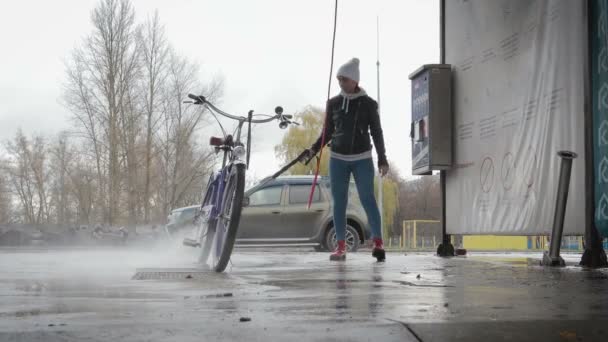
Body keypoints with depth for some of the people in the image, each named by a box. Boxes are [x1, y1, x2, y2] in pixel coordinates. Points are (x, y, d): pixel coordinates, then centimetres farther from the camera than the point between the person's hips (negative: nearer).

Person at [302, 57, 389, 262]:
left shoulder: (368, 104, 0)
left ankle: (378, 243, -6)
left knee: (367, 199, -9)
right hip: (338, 159, 3)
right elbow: (327, 133, 11)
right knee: (339, 202, 2)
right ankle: (341, 247, 6)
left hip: (362, 159, -2)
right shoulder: (333, 103, 5)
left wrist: (382, 159, -3)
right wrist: (313, 150, -3)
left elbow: (377, 132, 3)